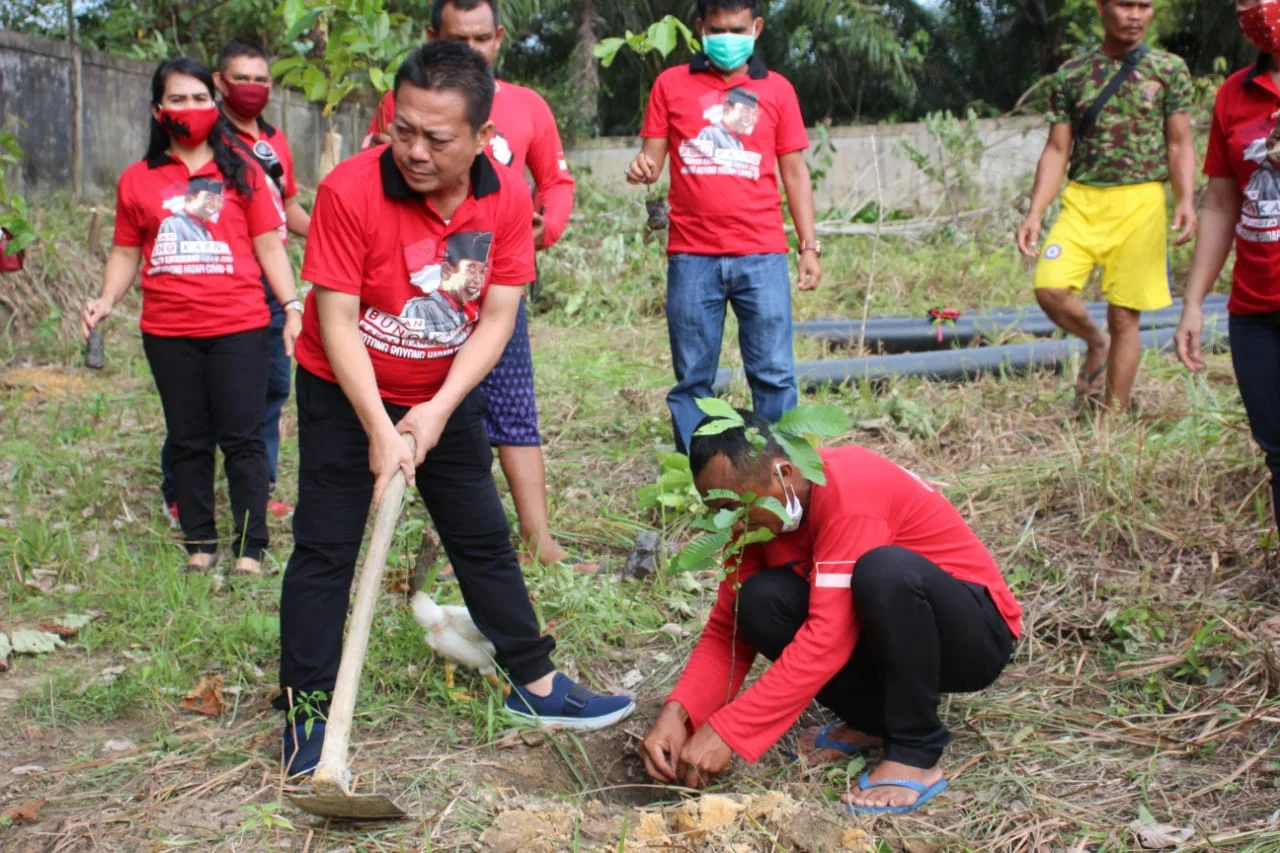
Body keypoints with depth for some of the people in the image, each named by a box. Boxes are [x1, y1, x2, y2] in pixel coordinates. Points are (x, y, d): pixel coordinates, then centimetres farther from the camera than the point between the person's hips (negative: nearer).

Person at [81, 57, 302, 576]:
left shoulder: (241, 172, 3)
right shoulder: (137, 180, 6)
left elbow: (268, 246, 3)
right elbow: (126, 253, 10)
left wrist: (292, 306, -6)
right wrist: (106, 301, -6)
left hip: (238, 327, -2)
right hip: (168, 332, 2)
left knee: (242, 438, 0)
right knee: (188, 441, 11)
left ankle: (251, 548, 7)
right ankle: (199, 545, 21)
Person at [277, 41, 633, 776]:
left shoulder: (508, 197, -15)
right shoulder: (351, 190, -25)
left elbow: (496, 317, -13)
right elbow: (336, 320, -24)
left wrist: (438, 410, -23)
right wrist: (379, 431, -28)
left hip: (446, 394, 4)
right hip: (346, 392, -3)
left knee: (485, 538, 11)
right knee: (325, 549, -4)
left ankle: (537, 686, 24)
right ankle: (307, 721, 6)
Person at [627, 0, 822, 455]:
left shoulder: (776, 89, 8)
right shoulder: (671, 84, 7)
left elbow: (794, 171, 10)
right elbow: (653, 157, 7)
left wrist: (809, 246, 5)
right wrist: (641, 168, -17)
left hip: (761, 255, 0)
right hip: (692, 256, 0)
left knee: (773, 373, 0)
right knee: (692, 378, 5)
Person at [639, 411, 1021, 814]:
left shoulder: (848, 490, -30)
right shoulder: (763, 512, -6)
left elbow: (827, 637, -35)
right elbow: (727, 628, -5)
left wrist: (725, 731, -35)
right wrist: (677, 713, -23)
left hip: (973, 632, -6)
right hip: (889, 635, 7)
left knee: (885, 569, -37)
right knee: (760, 602, -18)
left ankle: (914, 755, -20)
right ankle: (872, 720, 1)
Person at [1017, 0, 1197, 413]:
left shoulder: (1169, 69, 4)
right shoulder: (1071, 74, 7)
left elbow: (1179, 145, 5)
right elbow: (1056, 151, 7)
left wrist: (1186, 201, -12)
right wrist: (1034, 212, -4)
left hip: (1140, 204, -1)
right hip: (1082, 199, 1)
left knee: (1124, 316, 1)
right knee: (1050, 288, -19)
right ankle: (1096, 342, 14)